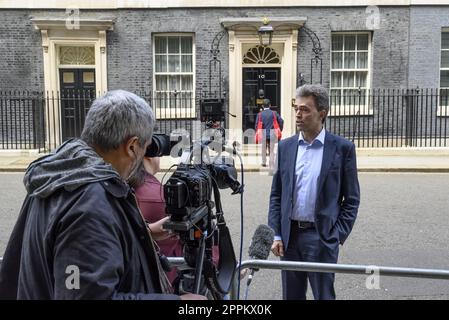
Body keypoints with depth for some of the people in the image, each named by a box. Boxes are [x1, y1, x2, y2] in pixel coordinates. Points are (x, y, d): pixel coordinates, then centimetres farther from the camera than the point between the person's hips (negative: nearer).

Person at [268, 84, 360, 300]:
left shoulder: (342, 148, -4)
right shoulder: (285, 147, 5)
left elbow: (351, 199, -1)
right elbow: (276, 195, 7)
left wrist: (339, 236, -8)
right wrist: (276, 235, 1)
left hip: (322, 237, -3)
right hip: (289, 235, 4)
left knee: (323, 295, 6)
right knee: (291, 296, 15)